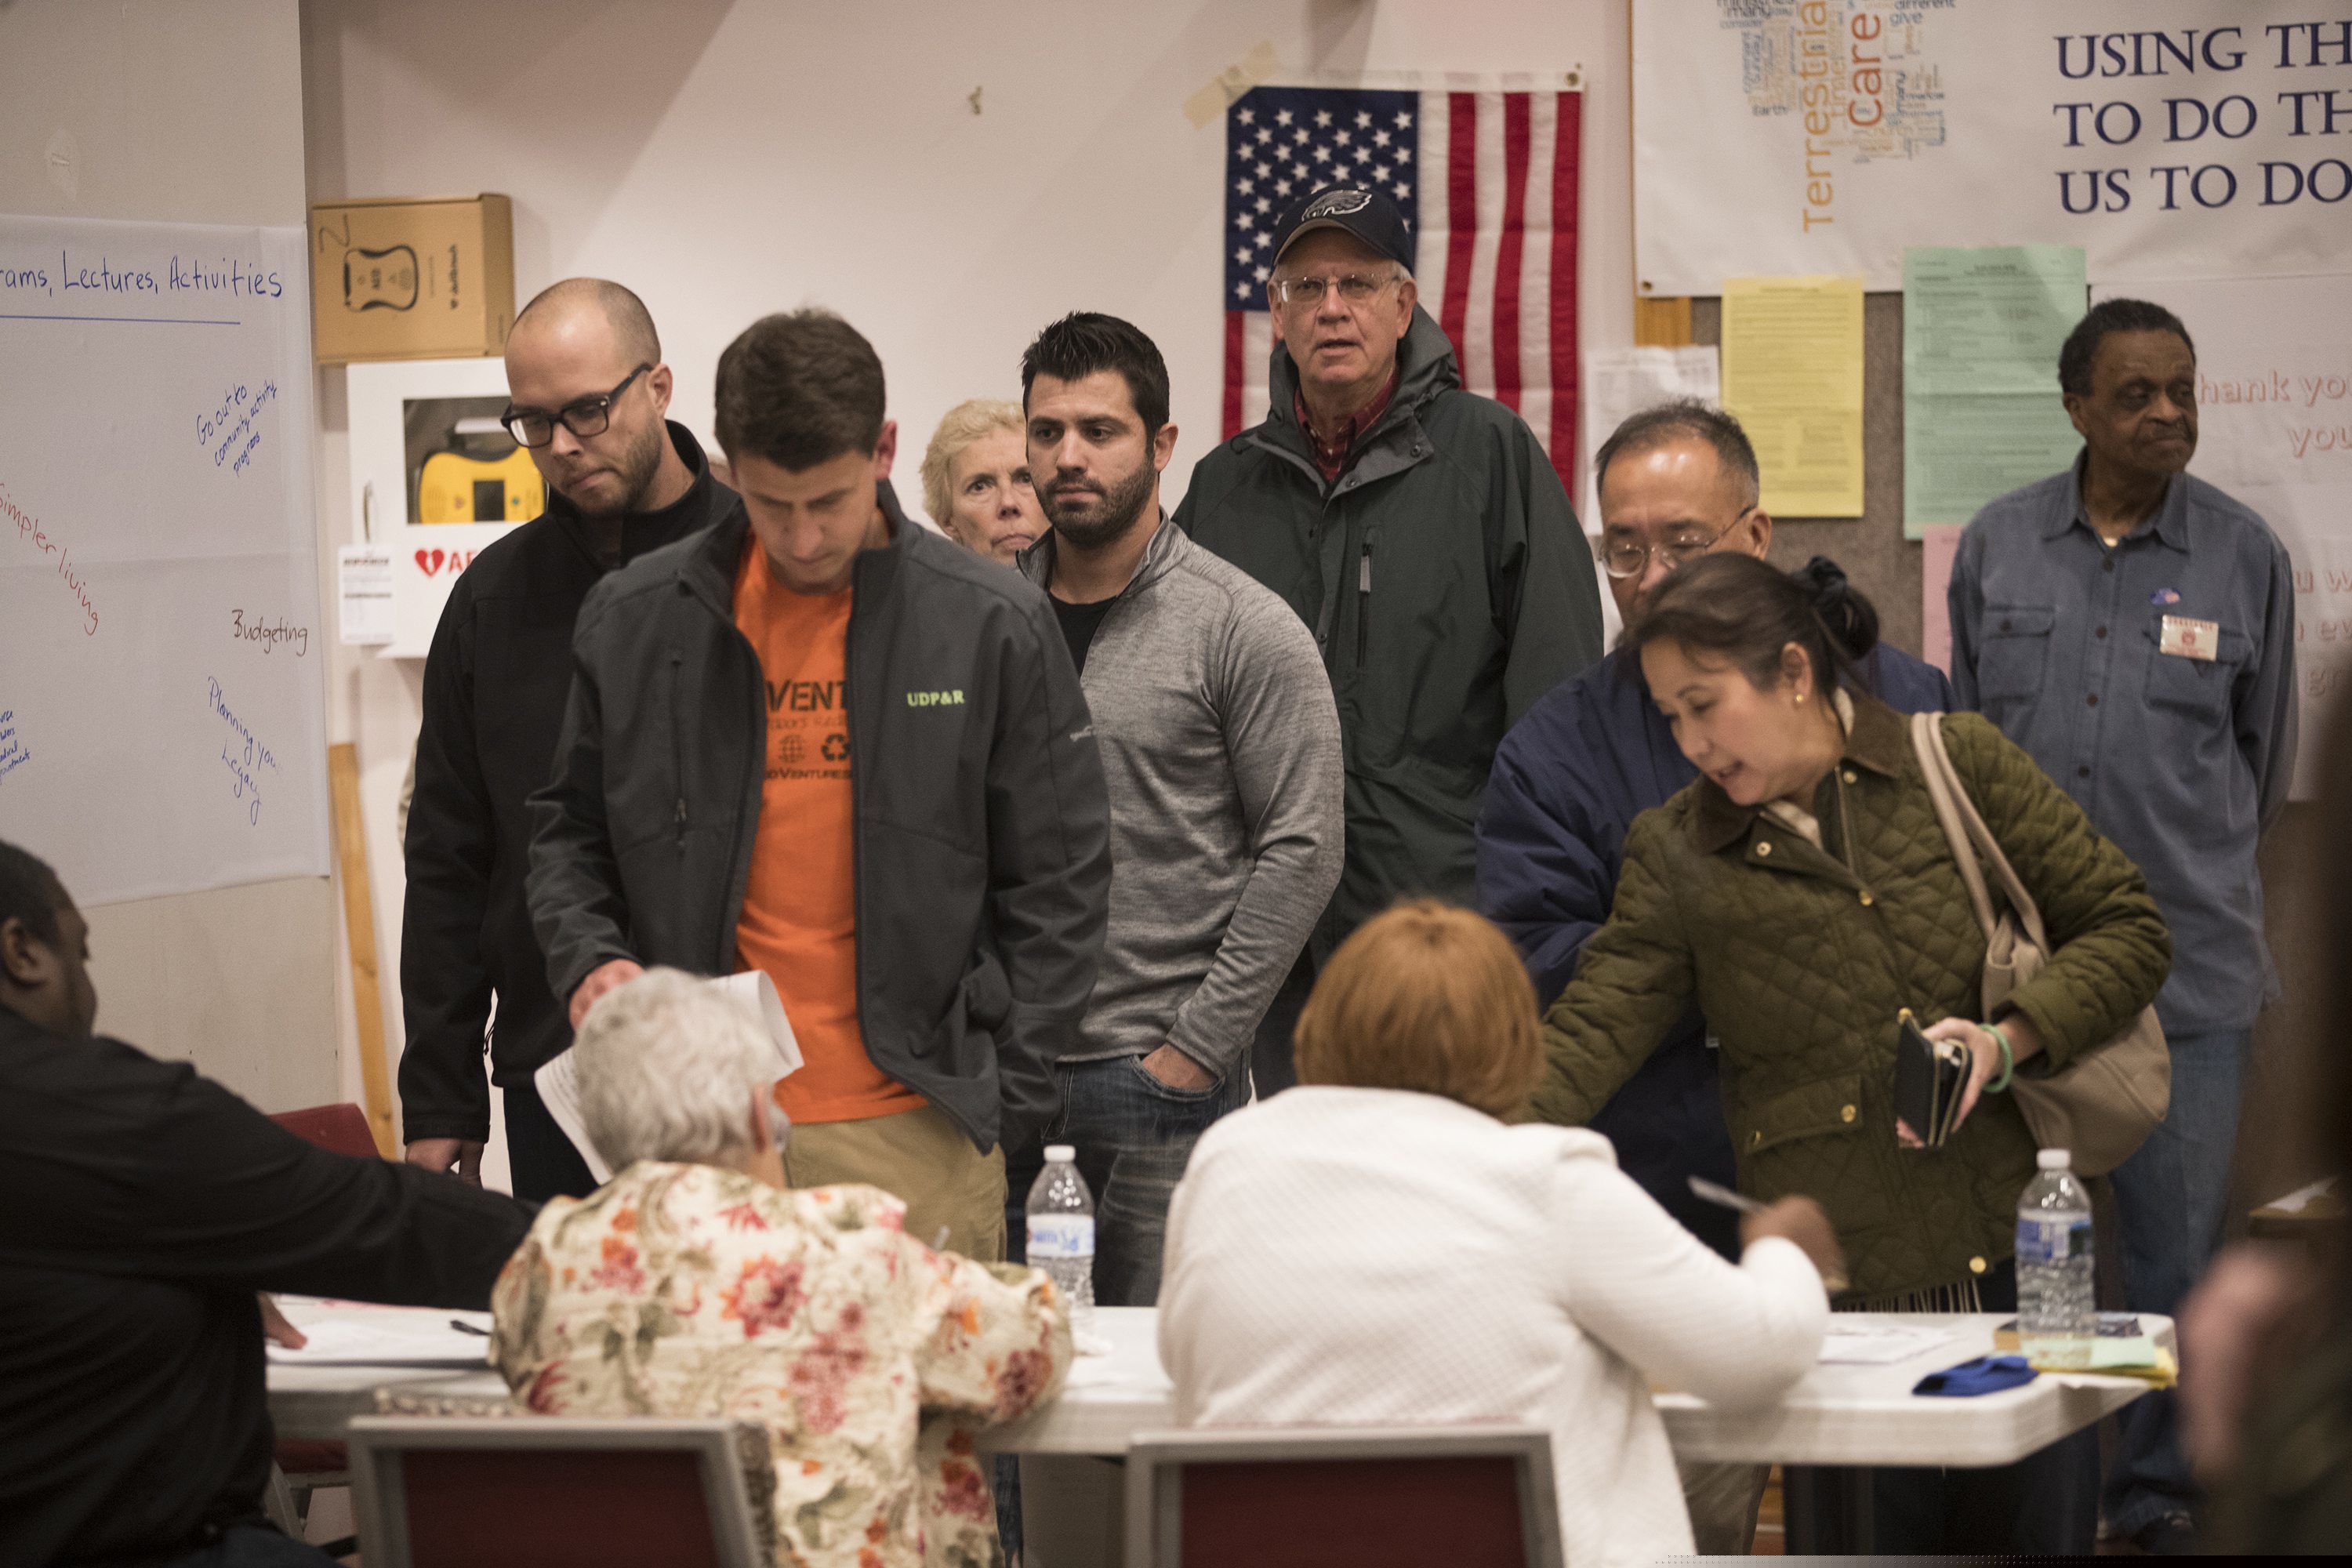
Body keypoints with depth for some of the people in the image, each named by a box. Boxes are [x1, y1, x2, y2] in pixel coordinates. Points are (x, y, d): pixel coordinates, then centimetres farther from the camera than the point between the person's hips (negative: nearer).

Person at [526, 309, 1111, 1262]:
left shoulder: (993, 627, 1)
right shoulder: (635, 621, 7)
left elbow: (1060, 882, 4)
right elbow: (570, 834, 18)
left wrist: (1001, 1102, -1)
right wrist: (588, 957, -3)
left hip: (914, 1131, -1)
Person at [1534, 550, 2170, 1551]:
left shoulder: (1959, 765, 3)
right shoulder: (1676, 856, 5)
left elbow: (2127, 927, 4)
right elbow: (1586, 1038, -4)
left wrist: (2007, 1040, -11)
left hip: (2019, 1253, 0)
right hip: (1840, 1291, 0)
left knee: (2039, 1534, 4)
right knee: (1874, 1535, -1)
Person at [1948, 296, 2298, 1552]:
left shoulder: (2243, 555, 2)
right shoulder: (1997, 548, 4)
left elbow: (2267, 758, 14)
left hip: (2190, 960, -1)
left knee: (2178, 1238, 1)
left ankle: (2157, 1485, 14)